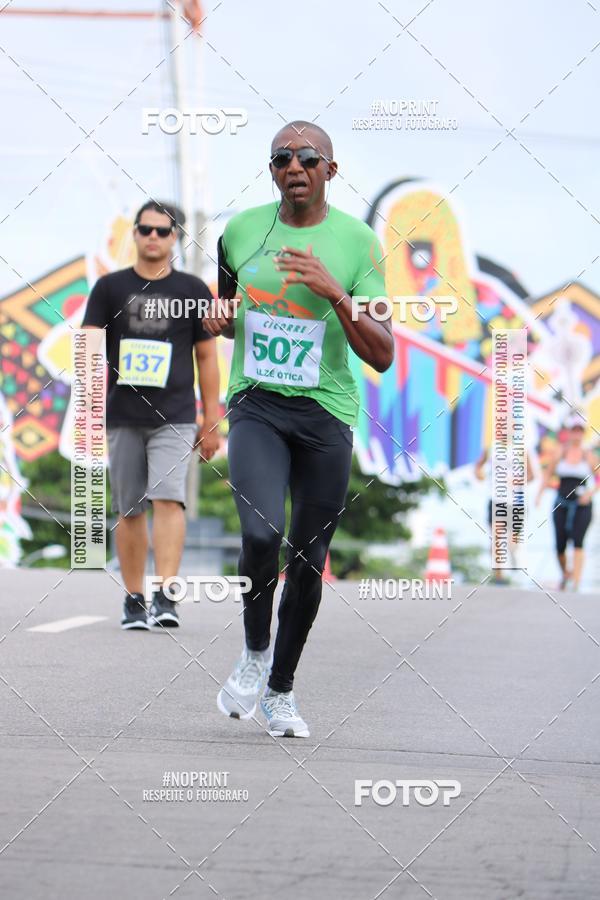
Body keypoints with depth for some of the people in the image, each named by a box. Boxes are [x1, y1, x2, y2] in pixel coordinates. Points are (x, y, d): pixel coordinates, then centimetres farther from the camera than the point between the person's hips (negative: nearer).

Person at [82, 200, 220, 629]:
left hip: (175, 417, -2)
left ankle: (165, 597, -24)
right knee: (130, 510, 6)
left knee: (168, 499, -18)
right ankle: (134, 600, 16)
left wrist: (211, 422, 7)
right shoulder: (111, 287, 8)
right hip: (122, 417, 2)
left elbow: (207, 357, 10)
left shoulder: (193, 290, 7)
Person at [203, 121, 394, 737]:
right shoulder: (240, 230, 5)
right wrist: (217, 319, -1)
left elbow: (382, 356, -6)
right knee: (262, 533, -22)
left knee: (308, 559, 5)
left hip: (326, 411, 0)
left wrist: (334, 293, -19)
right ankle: (254, 652, 4)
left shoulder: (357, 242, -3)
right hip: (256, 405, 0)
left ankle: (281, 690, 24)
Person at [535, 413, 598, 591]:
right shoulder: (560, 452, 4)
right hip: (562, 504, 2)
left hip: (582, 505, -2)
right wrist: (540, 494, 0)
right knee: (560, 545, 2)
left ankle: (576, 583, -20)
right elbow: (548, 475, 11)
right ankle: (565, 573, 31)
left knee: (578, 542, -17)